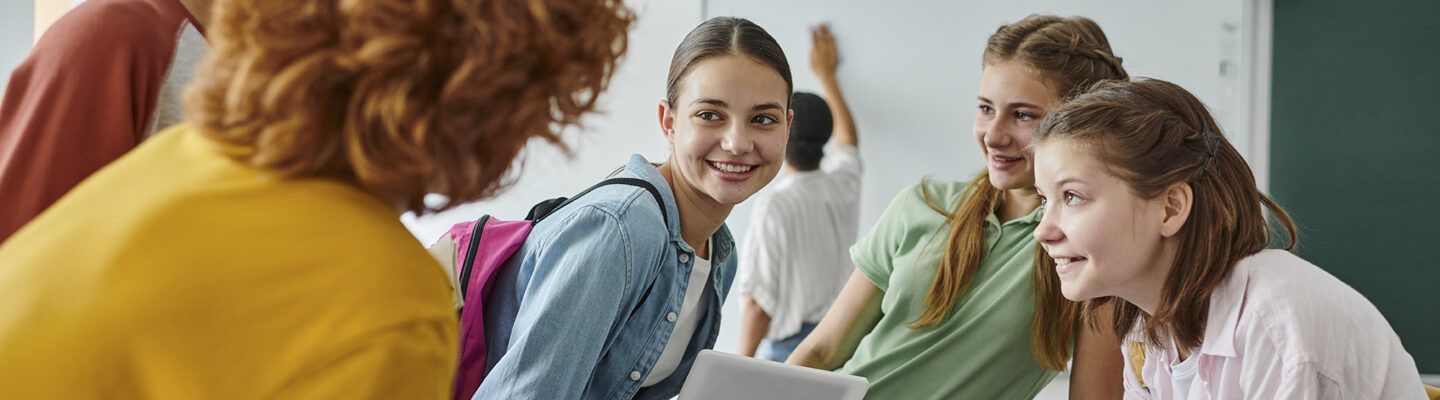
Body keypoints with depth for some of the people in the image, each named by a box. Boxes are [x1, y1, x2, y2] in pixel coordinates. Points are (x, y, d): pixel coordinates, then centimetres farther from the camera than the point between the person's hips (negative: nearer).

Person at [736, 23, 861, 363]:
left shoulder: (773, 208, -13)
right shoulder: (843, 185, 3)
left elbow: (759, 302, -13)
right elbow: (847, 136, 27)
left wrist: (743, 364, -3)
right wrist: (826, 74, 41)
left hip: (790, 347, -5)